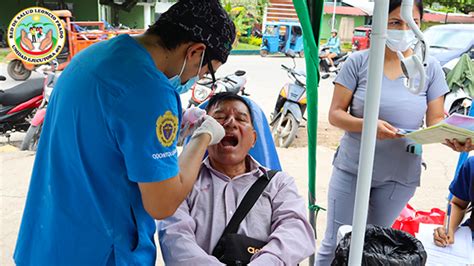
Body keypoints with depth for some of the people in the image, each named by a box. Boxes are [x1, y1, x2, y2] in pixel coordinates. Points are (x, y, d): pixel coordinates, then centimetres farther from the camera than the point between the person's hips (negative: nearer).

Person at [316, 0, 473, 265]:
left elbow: (436, 120, 0)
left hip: (401, 176, 2)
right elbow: (335, 114, -8)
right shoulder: (358, 61, -7)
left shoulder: (430, 67, -2)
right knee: (335, 244, 5)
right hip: (352, 169, -1)